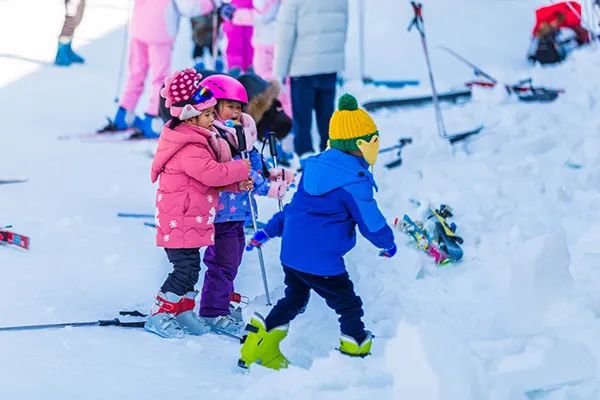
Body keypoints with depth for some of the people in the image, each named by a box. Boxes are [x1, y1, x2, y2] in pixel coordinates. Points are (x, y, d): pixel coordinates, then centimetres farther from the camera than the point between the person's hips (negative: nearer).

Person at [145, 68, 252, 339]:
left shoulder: (198, 140, 13)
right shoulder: (189, 149, -21)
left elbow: (209, 178, 15)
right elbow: (210, 173, -28)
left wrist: (236, 184, -1)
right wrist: (241, 169, -13)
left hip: (190, 219, 11)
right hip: (179, 221, -11)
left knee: (189, 268, 16)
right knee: (186, 268, -11)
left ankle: (183, 312, 26)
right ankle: (159, 316, -7)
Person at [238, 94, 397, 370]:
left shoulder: (314, 167, 9)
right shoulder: (354, 182, -17)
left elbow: (294, 206, 17)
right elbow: (371, 223, -11)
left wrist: (269, 231, 26)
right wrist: (387, 243, 9)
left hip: (290, 253, 8)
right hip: (321, 262, -8)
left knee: (294, 300, 25)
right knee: (349, 307, 6)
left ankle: (259, 349, 22)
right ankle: (358, 356, 11)